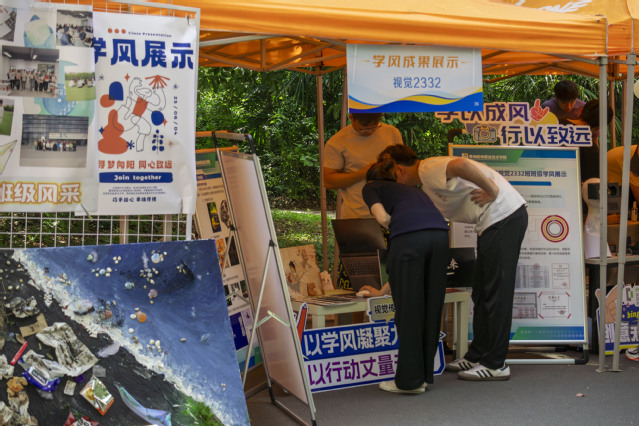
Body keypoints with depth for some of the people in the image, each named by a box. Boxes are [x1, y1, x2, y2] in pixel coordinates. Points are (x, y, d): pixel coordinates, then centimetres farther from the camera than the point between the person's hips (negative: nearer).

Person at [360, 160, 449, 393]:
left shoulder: (371, 188, 23)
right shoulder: (410, 190, 39)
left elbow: (383, 218, -1)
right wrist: (382, 290, 47)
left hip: (410, 237, -6)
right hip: (439, 234, 6)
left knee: (408, 311, 3)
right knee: (430, 308, 14)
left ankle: (409, 380, 11)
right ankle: (424, 376, 24)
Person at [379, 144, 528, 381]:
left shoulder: (428, 169, -12)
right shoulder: (427, 187, 20)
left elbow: (461, 165, -34)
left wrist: (492, 191, -23)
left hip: (504, 216, -11)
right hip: (494, 222, 11)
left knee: (496, 292, -6)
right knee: (482, 292, 16)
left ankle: (495, 364, 0)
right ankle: (477, 356, 25)